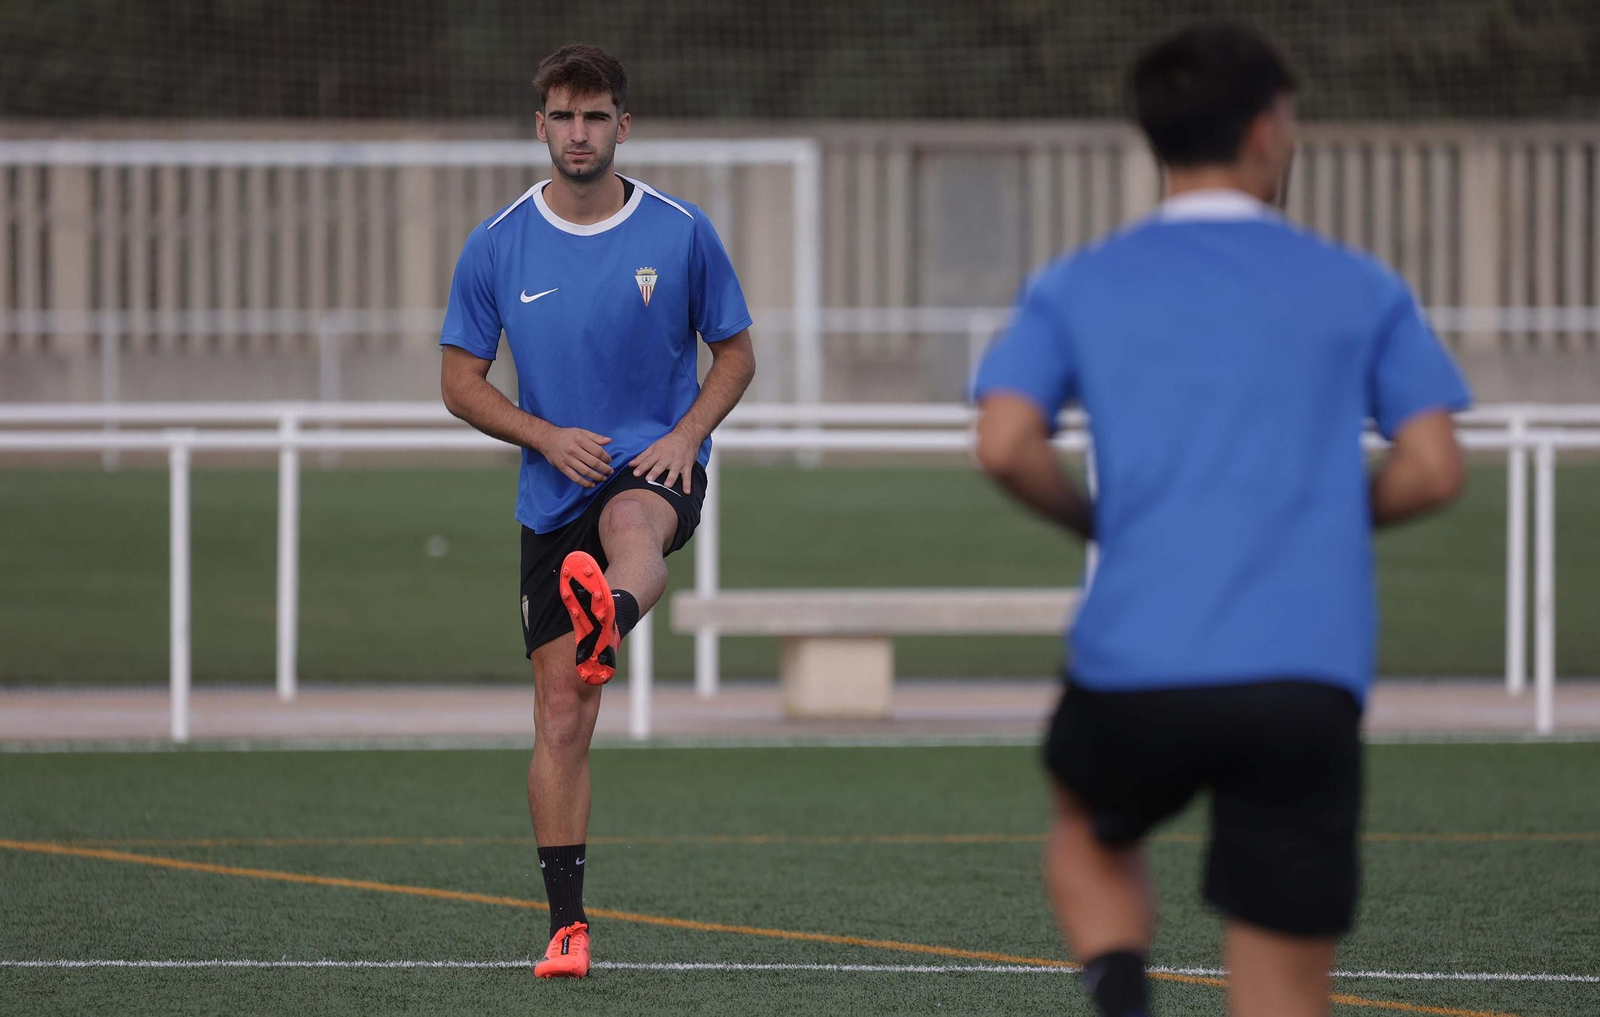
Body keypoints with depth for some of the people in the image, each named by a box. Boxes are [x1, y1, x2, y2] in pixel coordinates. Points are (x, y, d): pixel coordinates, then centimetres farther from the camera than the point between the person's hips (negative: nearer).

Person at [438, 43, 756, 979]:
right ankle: (567, 926, 8)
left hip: (656, 465, -2)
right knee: (561, 717, 0)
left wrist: (687, 434, -10)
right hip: (555, 495, 2)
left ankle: (607, 624, -77)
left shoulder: (682, 233, 0)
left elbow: (735, 353, 9)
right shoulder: (498, 248, 2)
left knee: (632, 527, -41)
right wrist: (548, 437, -10)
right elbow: (462, 381, 7)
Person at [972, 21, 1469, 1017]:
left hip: (1135, 675, 1)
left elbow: (1005, 445, -4)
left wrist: (1097, 520, 15)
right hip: (1307, 684, -1)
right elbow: (1435, 469, 1)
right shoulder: (1363, 290, 9)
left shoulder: (1076, 289, 9)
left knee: (1090, 839, 33)